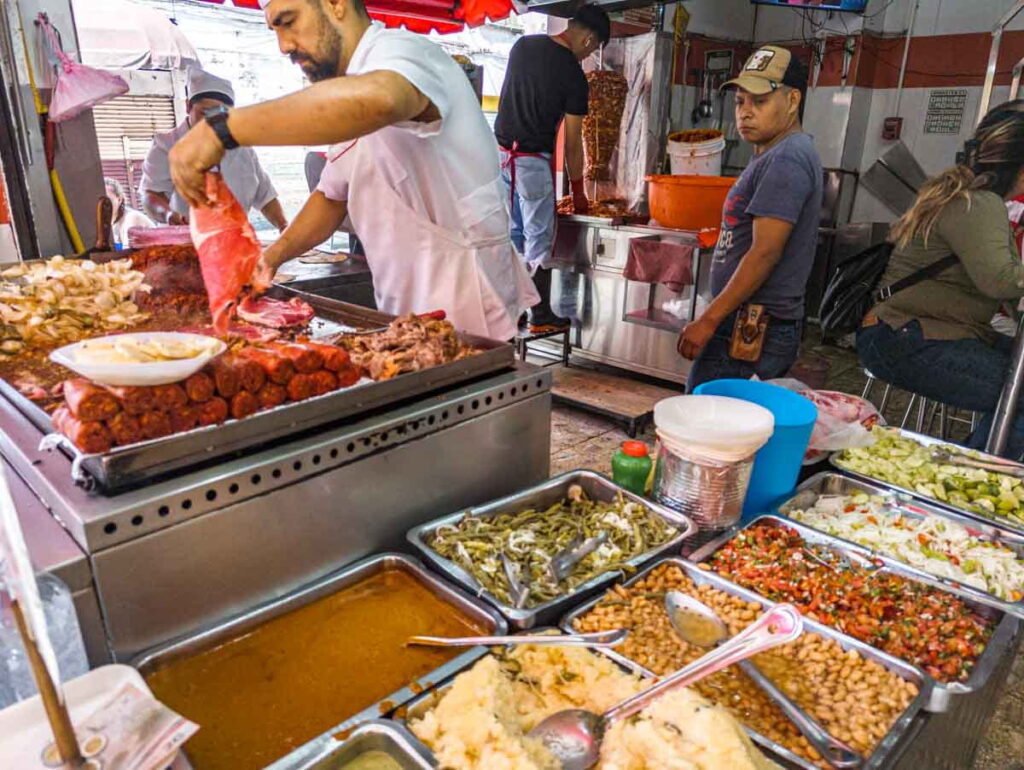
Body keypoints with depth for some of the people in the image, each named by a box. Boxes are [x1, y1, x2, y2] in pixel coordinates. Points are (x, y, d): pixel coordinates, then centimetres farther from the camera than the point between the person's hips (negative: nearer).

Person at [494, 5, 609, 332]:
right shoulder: (574, 76, -10)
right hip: (532, 162, -6)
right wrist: (578, 191, 3)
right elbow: (572, 143, -7)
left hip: (500, 153, 6)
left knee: (511, 236, 14)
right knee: (539, 240, 4)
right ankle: (540, 316, 11)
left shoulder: (523, 44, 7)